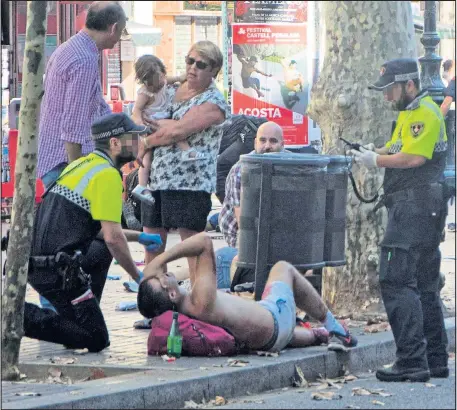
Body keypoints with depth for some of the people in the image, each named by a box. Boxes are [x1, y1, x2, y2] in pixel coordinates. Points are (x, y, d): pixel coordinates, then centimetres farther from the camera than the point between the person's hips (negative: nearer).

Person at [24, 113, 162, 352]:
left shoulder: (83, 164, 19)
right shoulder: (107, 175, -10)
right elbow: (113, 237, -15)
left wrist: (138, 237, 32)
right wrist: (138, 277, -2)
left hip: (34, 261, 9)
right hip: (56, 270, -9)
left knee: (102, 252, 32)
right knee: (96, 341, -4)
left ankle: (82, 318, 22)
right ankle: (23, 316, -14)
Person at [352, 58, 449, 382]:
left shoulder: (425, 113, -12)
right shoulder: (409, 113, 21)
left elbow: (414, 157, -21)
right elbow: (398, 148, 23)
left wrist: (376, 160, -11)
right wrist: (374, 153, 6)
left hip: (416, 205, -11)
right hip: (425, 208, 11)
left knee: (396, 281, -14)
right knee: (424, 285, 14)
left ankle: (412, 361, -17)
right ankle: (436, 361, 18)